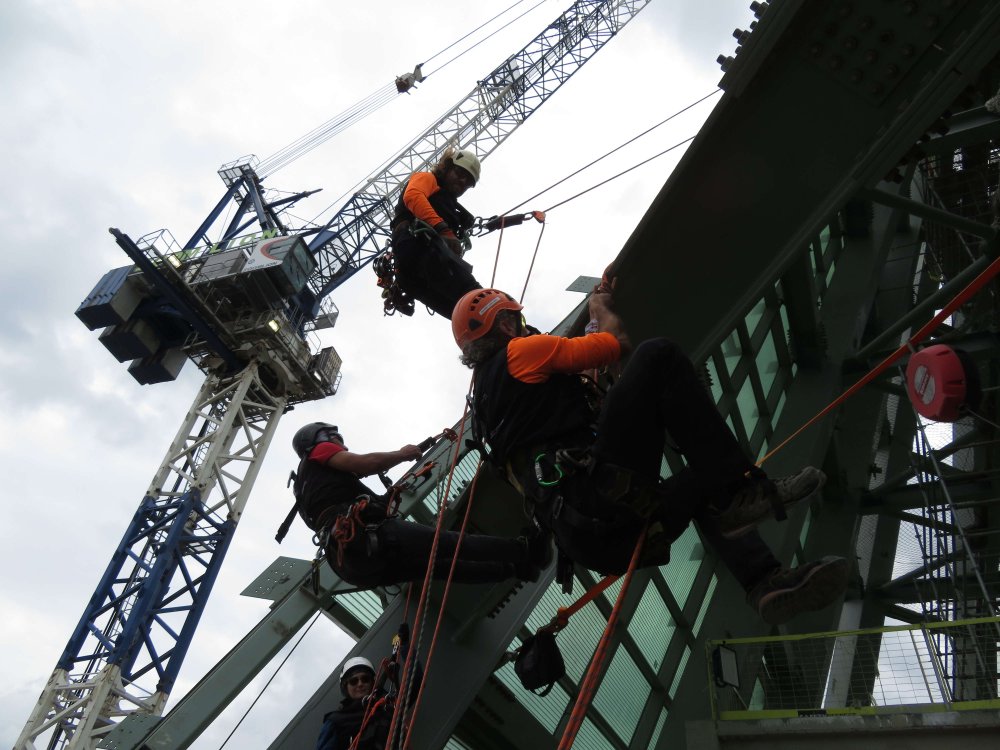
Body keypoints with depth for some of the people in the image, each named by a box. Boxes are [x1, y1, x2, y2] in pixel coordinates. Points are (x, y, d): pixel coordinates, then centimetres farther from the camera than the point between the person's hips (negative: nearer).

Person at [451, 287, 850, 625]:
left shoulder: (484, 390, 32)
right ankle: (741, 490, -13)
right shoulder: (520, 351, 6)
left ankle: (765, 579, 1)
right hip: (597, 491, -9)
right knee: (657, 356, -8)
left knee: (704, 481, 26)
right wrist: (602, 309, 29)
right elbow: (618, 343, 8)